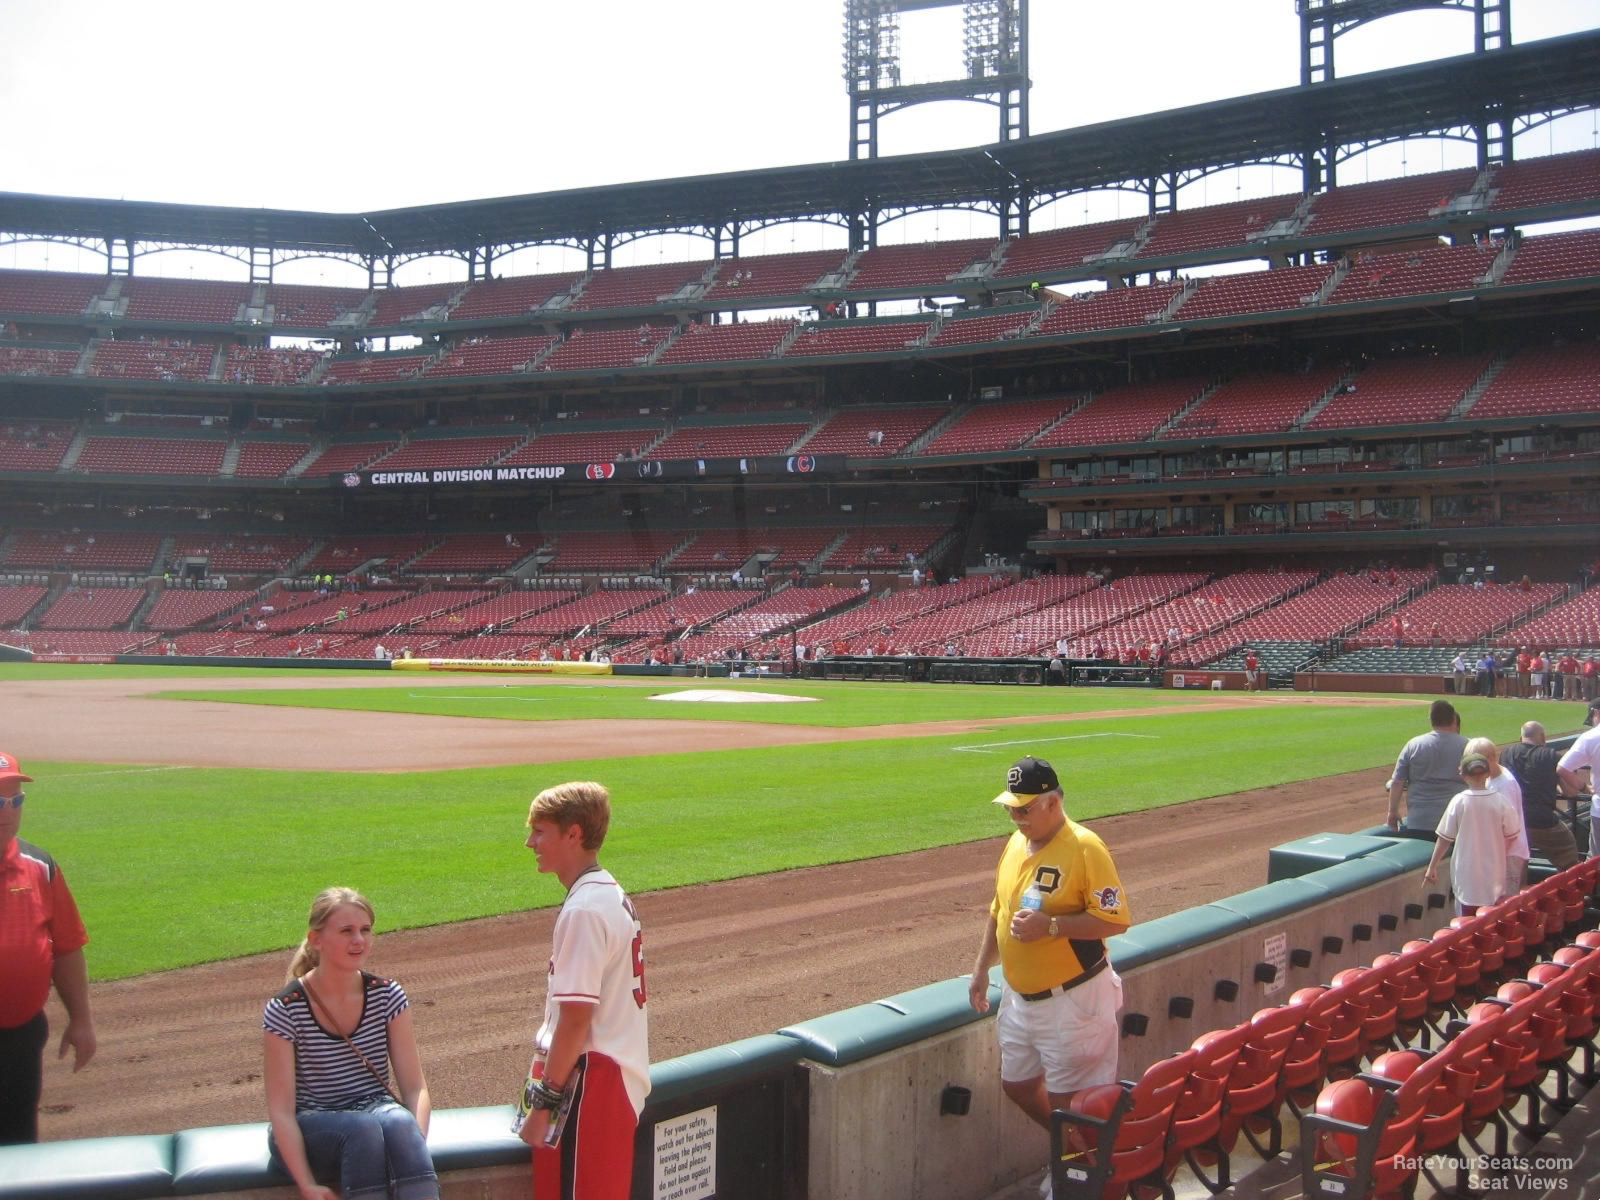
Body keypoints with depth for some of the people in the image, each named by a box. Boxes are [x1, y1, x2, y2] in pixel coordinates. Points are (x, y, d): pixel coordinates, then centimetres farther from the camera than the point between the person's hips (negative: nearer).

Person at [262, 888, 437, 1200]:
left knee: (398, 1121, -33)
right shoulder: (286, 1010, -10)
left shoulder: (387, 996, -2)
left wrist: (414, 1148, -23)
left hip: (376, 1113, 3)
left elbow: (415, 1089, -4)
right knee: (365, 1128, -35)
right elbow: (281, 1110, -11)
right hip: (308, 1130, -2)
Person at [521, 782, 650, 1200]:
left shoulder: (584, 910, -19)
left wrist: (544, 1102, -15)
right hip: (620, 1075, 10)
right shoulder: (613, 895, 10)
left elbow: (576, 1018, -20)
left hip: (591, 1081, -10)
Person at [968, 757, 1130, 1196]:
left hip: (1072, 999, -8)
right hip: (1019, 996, 9)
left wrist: (1051, 925, -28)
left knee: (1067, 1098, 0)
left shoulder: (1085, 848, -18)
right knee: (1017, 1085, 19)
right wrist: (981, 969, 14)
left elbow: (1114, 919, -21)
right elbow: (997, 911, 17)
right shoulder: (1016, 843, 6)